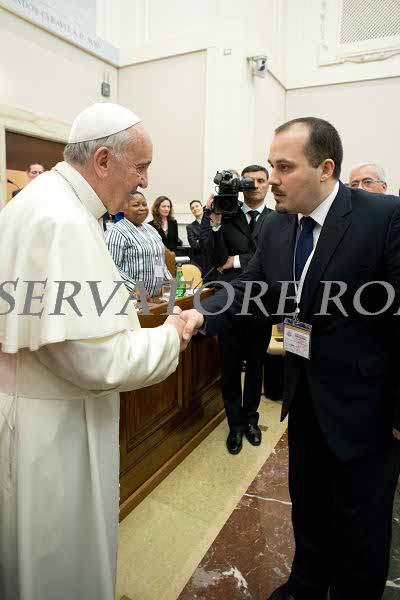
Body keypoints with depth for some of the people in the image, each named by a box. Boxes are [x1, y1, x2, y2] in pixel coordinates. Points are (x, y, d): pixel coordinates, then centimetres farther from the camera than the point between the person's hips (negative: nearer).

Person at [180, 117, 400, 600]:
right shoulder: (276, 226, -1)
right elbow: (249, 288, 1)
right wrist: (201, 315, -18)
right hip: (304, 391, 6)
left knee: (360, 520, 16)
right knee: (306, 501, 25)